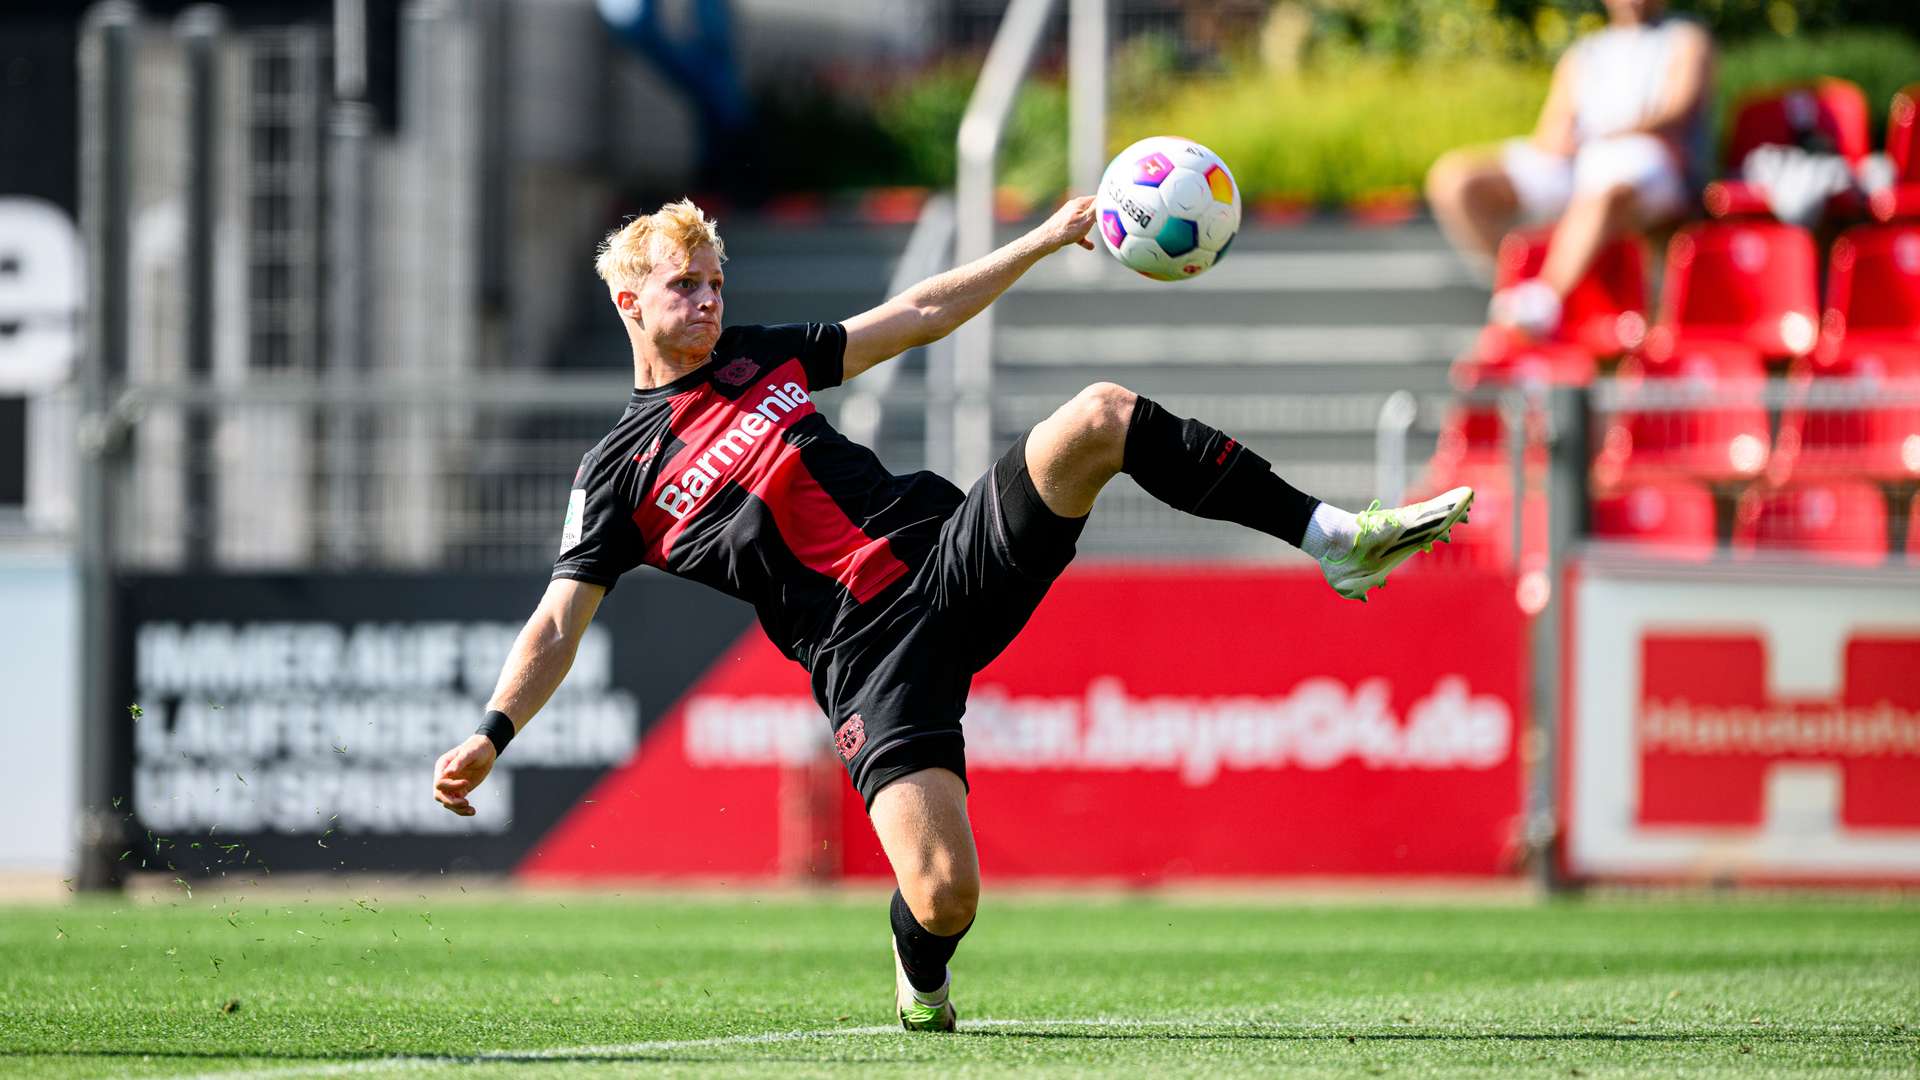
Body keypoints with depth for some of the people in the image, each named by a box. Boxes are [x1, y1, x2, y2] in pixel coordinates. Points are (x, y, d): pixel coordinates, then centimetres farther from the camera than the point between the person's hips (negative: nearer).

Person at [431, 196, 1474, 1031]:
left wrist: (1045, 238, 18)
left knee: (1101, 416, -19)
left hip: (956, 555, 4)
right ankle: (921, 973, 17)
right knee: (945, 898, -22)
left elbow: (920, 315, 24)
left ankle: (1337, 538, -14)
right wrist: (489, 738, -13)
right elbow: (557, 625, 2)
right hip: (870, 655, -4)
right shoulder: (617, 474, 6)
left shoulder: (764, 356, 19)